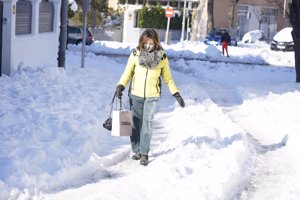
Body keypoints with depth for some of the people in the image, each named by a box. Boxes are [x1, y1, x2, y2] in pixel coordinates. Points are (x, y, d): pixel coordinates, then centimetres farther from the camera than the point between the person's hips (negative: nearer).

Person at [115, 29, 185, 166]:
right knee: (136, 123, 6)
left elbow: (167, 78, 7)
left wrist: (176, 94, 1)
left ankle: (144, 153, 1)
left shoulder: (162, 57, -2)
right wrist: (120, 86, -9)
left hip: (152, 96, -1)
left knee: (147, 123, -6)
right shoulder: (135, 54, -3)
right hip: (135, 94, 1)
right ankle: (136, 150, 18)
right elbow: (127, 73, 5)